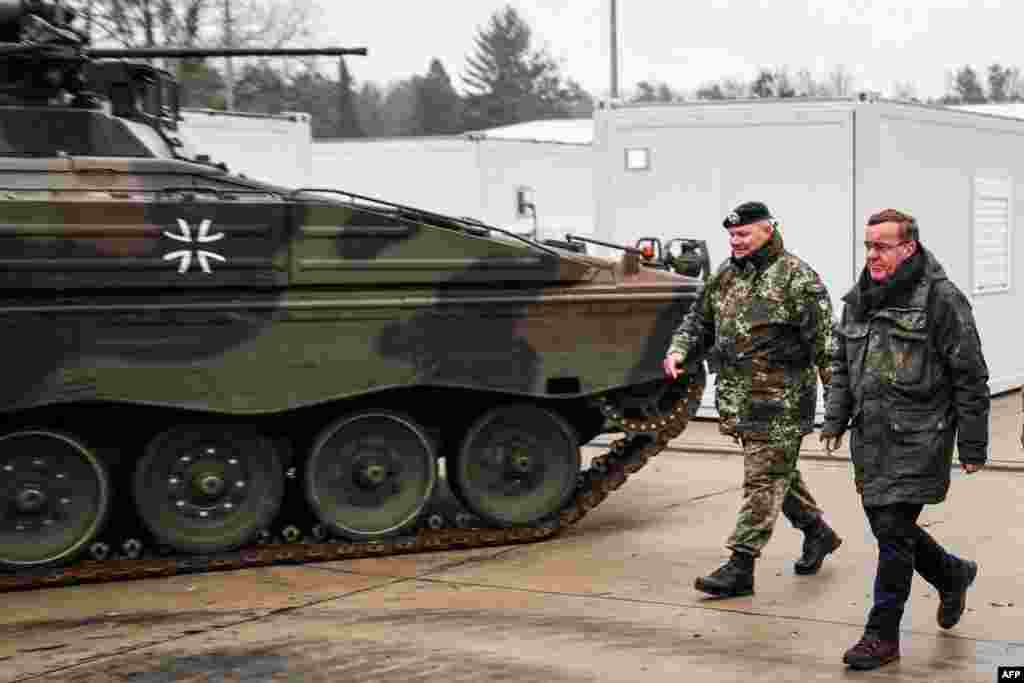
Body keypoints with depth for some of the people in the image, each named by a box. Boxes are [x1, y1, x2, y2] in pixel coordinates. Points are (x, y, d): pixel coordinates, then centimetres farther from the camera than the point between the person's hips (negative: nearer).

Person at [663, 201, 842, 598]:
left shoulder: (797, 278, -10)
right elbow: (699, 320, 19)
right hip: (737, 397, 7)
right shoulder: (725, 276, 11)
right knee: (779, 472, 20)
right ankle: (817, 531, 39)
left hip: (780, 400, -7)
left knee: (763, 479, -5)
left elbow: (823, 340, -13)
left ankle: (741, 565, -4)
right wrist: (679, 351, 0)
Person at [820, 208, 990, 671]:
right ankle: (953, 575, 42)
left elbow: (970, 377, -8)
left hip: (917, 440, -7)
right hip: (870, 438, 7)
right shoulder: (858, 299, 11)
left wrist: (972, 445, -8)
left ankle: (882, 636, 3)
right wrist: (835, 419, 14)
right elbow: (842, 364, 22)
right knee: (887, 526, 14)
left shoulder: (941, 299, -10)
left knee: (893, 530, -8)